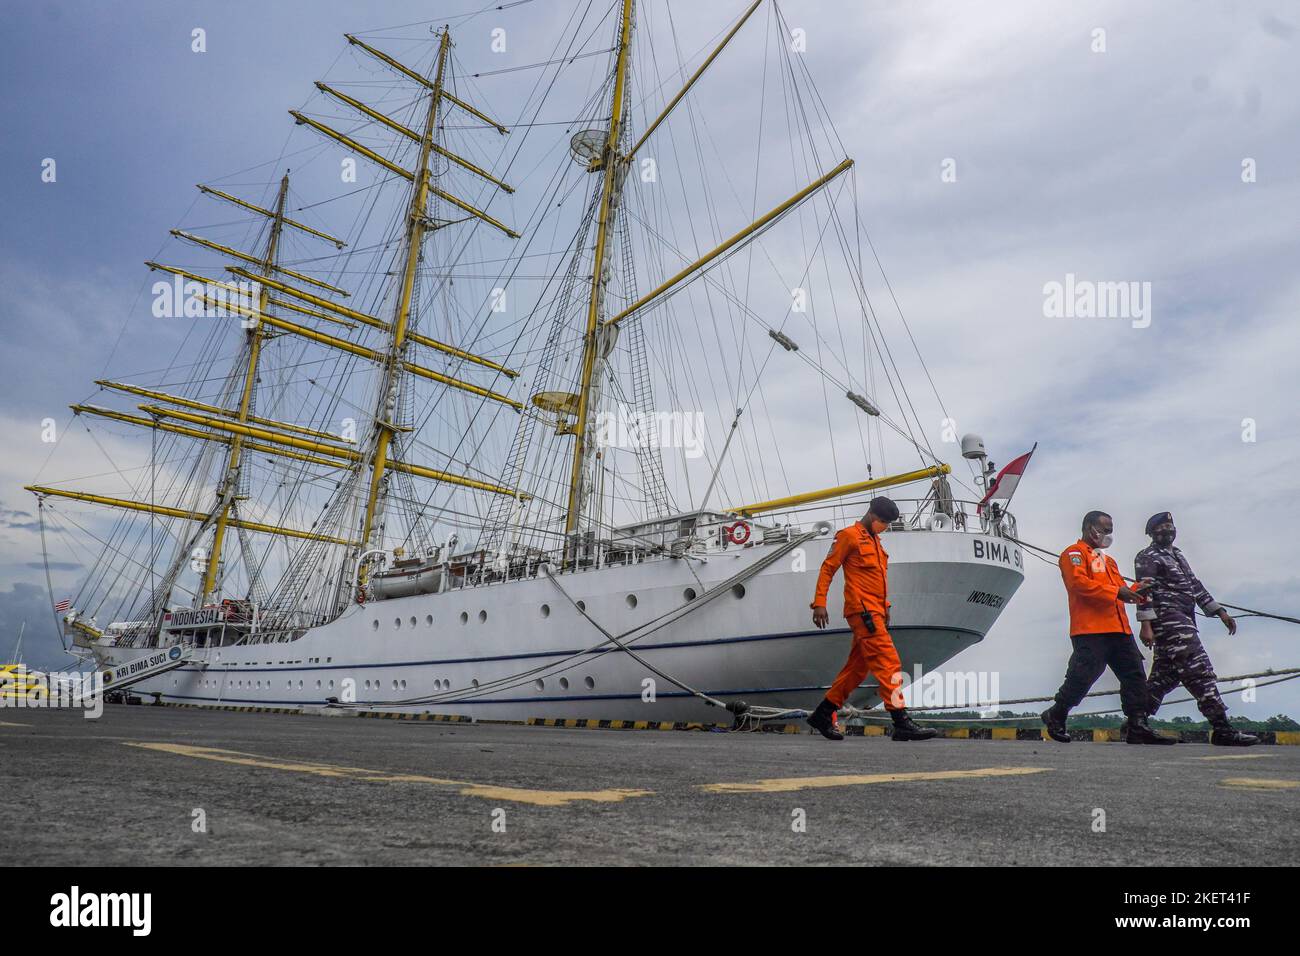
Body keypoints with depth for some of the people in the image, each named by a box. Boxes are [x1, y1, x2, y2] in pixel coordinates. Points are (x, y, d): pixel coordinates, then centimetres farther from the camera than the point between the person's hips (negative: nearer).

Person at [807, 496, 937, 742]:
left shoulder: (875, 541, 23)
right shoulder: (849, 535, -4)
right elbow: (828, 568, -7)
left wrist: (885, 607, 20)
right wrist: (820, 603, -13)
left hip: (874, 612, 9)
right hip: (862, 610, -9)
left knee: (858, 667, 10)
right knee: (887, 662, -14)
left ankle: (823, 714, 18)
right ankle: (901, 723, -16)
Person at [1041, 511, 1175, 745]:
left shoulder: (1108, 560, 30)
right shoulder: (1074, 553, 1)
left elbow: (1118, 590, 26)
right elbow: (1079, 582, -16)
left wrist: (1136, 590, 5)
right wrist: (1116, 592, -19)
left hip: (1119, 629, 9)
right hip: (1090, 630, -9)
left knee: (1134, 675, 2)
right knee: (1083, 676, -7)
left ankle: (1138, 727, 4)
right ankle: (1055, 717, 10)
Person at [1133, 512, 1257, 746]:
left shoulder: (1177, 555, 25)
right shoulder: (1147, 557, -4)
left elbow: (1195, 585, 27)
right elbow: (1145, 592, -13)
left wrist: (1219, 611, 19)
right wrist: (1146, 625, -21)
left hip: (1183, 621, 10)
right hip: (1168, 619, -10)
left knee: (1164, 675, 8)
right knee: (1199, 671, -13)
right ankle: (1222, 729, -14)